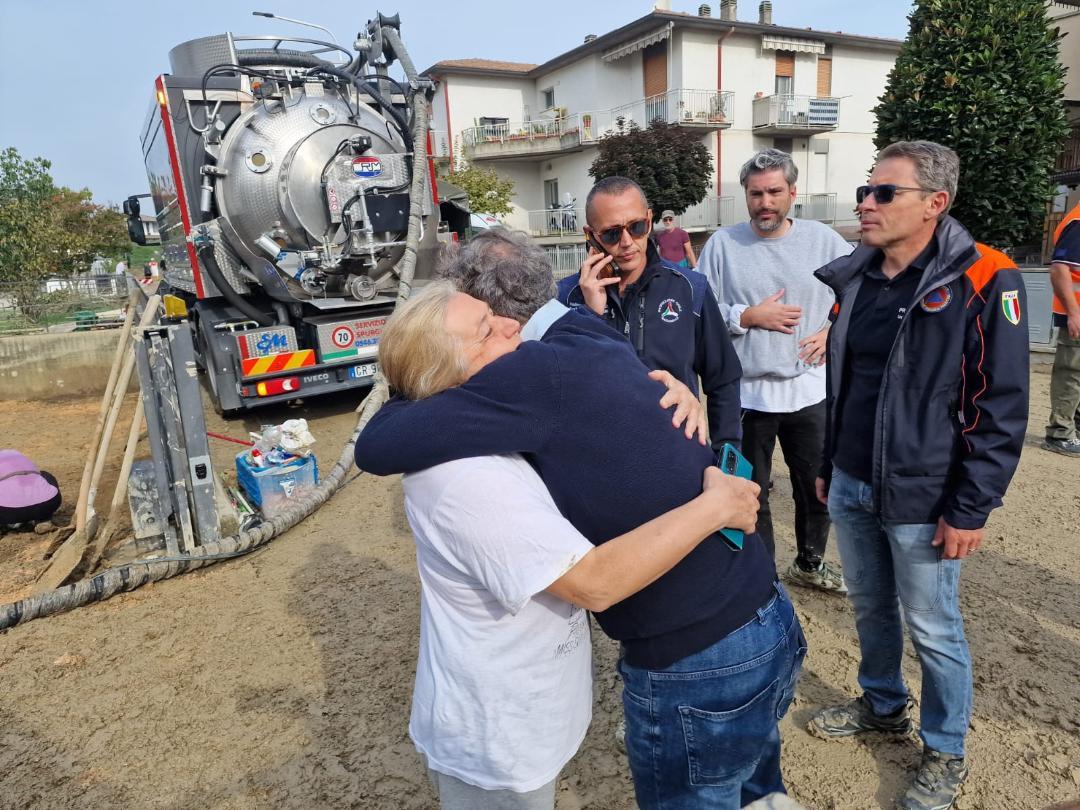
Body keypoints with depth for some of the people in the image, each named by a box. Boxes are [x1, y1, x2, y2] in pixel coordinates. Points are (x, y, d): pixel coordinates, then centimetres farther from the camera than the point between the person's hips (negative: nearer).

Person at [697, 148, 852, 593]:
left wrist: (834, 330, -3)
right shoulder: (722, 244, -4)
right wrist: (749, 316, -15)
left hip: (809, 390, 2)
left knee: (818, 488, 17)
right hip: (745, 393, -2)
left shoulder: (824, 240, 1)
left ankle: (810, 564, 42)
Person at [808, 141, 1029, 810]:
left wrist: (971, 509, -14)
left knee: (933, 630, 10)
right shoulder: (855, 278, 5)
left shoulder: (982, 281, -14)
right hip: (850, 489, 6)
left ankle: (946, 753, 34)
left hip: (922, 500, -5)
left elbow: (1002, 408, -14)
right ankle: (883, 706, 45)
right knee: (871, 609, 21)